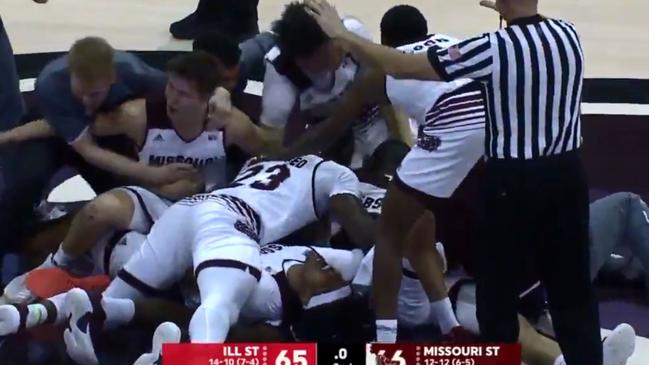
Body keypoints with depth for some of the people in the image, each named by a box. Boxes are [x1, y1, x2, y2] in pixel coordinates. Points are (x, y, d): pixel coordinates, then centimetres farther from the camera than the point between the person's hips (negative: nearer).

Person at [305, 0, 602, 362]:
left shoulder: (494, 48, -17)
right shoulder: (568, 34, -1)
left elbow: (400, 67, -13)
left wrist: (341, 34, -2)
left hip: (515, 180, -5)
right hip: (567, 173, 6)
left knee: (498, 290, 8)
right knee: (573, 289, 12)